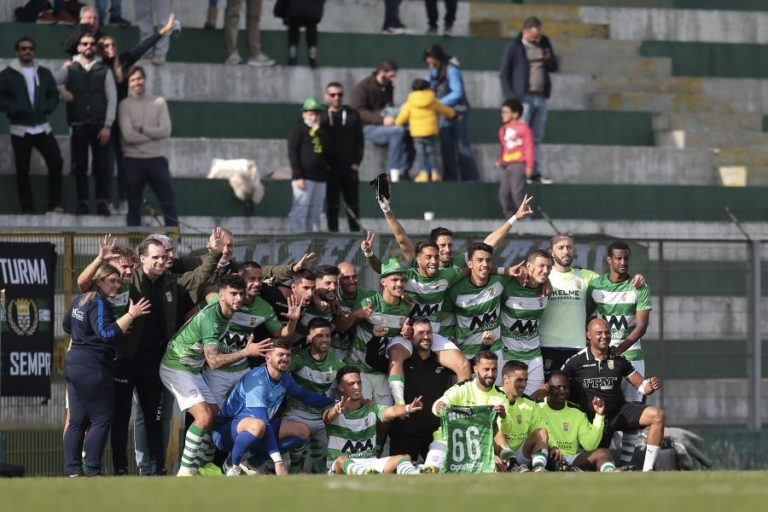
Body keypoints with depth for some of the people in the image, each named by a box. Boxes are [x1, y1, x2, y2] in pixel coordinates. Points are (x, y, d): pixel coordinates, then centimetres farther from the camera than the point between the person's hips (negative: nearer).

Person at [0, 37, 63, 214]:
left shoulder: (44, 73, 10)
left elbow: (54, 95, 13)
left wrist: (46, 108, -6)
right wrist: (16, 110, -17)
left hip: (43, 127, 2)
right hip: (20, 129, -2)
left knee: (56, 162, -8)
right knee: (23, 170, 0)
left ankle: (54, 204, 1)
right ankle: (27, 209, 6)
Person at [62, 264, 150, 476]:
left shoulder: (79, 300, 14)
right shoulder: (99, 304, -14)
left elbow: (67, 326, 28)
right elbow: (106, 333, -26)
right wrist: (131, 315, -24)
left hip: (74, 364, 9)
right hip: (93, 369, -9)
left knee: (78, 420, 10)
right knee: (102, 419, -4)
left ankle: (73, 469, 10)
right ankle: (93, 471, -6)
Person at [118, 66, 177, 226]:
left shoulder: (159, 103, 7)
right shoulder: (125, 105, 1)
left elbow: (166, 131, -4)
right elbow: (128, 135, -11)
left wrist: (142, 130, -9)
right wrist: (153, 134, -7)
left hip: (157, 159, 1)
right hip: (133, 160, -1)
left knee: (169, 202, 0)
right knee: (134, 206, 5)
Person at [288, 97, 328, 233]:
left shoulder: (321, 132, 19)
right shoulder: (298, 130, 0)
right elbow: (293, 153, -7)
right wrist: (298, 176, -14)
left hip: (320, 179, 7)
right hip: (304, 179, -7)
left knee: (315, 214, 8)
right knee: (300, 213, -10)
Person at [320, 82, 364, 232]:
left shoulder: (352, 115, 7)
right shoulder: (322, 117, 4)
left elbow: (360, 140, 6)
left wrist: (357, 162, -4)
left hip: (349, 168, 1)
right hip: (330, 169, -1)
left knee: (353, 203, 4)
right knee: (332, 204, 2)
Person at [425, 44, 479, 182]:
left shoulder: (451, 70, -19)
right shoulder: (434, 71, 3)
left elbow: (457, 93, -24)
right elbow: (430, 88, 8)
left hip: (458, 111, -7)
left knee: (462, 147, -5)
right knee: (446, 146, 6)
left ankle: (472, 179, -1)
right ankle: (450, 179, 10)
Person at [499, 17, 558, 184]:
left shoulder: (544, 43, 12)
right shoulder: (514, 46, -4)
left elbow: (554, 66, 18)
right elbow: (504, 73, -3)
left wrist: (548, 60, -6)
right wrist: (510, 96, -12)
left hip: (541, 98, 6)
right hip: (523, 97, -6)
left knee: (537, 137, 8)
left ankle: (534, 172, 12)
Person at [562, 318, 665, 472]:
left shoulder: (619, 360, 1)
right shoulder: (576, 362, -7)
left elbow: (641, 385, 6)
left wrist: (651, 386, -16)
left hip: (620, 411, 2)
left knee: (657, 415, -22)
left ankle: (647, 470, -20)